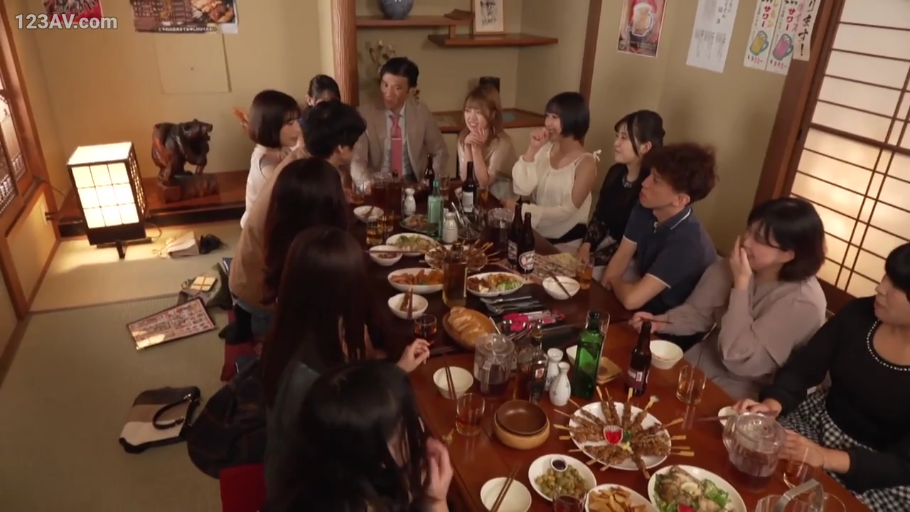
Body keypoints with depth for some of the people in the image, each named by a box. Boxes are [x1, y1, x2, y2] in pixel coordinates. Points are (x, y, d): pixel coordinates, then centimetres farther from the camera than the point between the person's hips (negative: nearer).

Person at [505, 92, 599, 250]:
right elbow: (521, 189, -9)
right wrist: (532, 149, -16)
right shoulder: (545, 149, 0)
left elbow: (566, 211, -17)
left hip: (565, 242, -4)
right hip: (535, 233, 5)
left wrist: (522, 209, -18)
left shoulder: (586, 163, -13)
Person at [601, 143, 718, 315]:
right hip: (644, 294, 6)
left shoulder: (688, 243, -34)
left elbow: (631, 299, -37)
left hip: (663, 319, -6)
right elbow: (621, 257, -1)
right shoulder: (644, 209, -10)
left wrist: (614, 281, -16)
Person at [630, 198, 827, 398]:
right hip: (705, 362, 5)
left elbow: (739, 360, -29)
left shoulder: (802, 302, -26)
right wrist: (660, 322, -19)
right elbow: (698, 313, 2)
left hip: (743, 395, -5)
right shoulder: (732, 266, -8)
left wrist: (741, 284, -30)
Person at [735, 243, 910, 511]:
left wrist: (825, 458, -31)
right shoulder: (859, 315, -7)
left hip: (878, 476, -4)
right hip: (821, 422, 4)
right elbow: (802, 369, -4)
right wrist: (773, 403, -24)